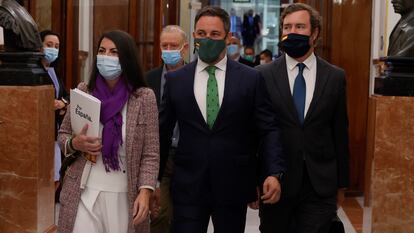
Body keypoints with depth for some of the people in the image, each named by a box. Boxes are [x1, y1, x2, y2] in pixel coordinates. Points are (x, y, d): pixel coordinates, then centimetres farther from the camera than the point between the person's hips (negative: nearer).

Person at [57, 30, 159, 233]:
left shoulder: (144, 97, -5)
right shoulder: (83, 91, 1)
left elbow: (150, 153, -4)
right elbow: (62, 134, 10)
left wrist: (145, 191, -14)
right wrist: (74, 143, -11)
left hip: (124, 196, -1)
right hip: (84, 193, 1)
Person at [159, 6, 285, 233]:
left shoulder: (251, 79, 0)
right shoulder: (175, 80, 4)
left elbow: (268, 129, -1)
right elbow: (163, 132, 9)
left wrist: (274, 172, -13)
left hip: (233, 188, 0)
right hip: (188, 187, 1)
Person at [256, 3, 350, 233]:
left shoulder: (335, 77, 3)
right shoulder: (263, 75, -1)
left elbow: (340, 132, 7)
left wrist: (341, 181, 9)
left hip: (320, 185, 1)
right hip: (275, 180, 0)